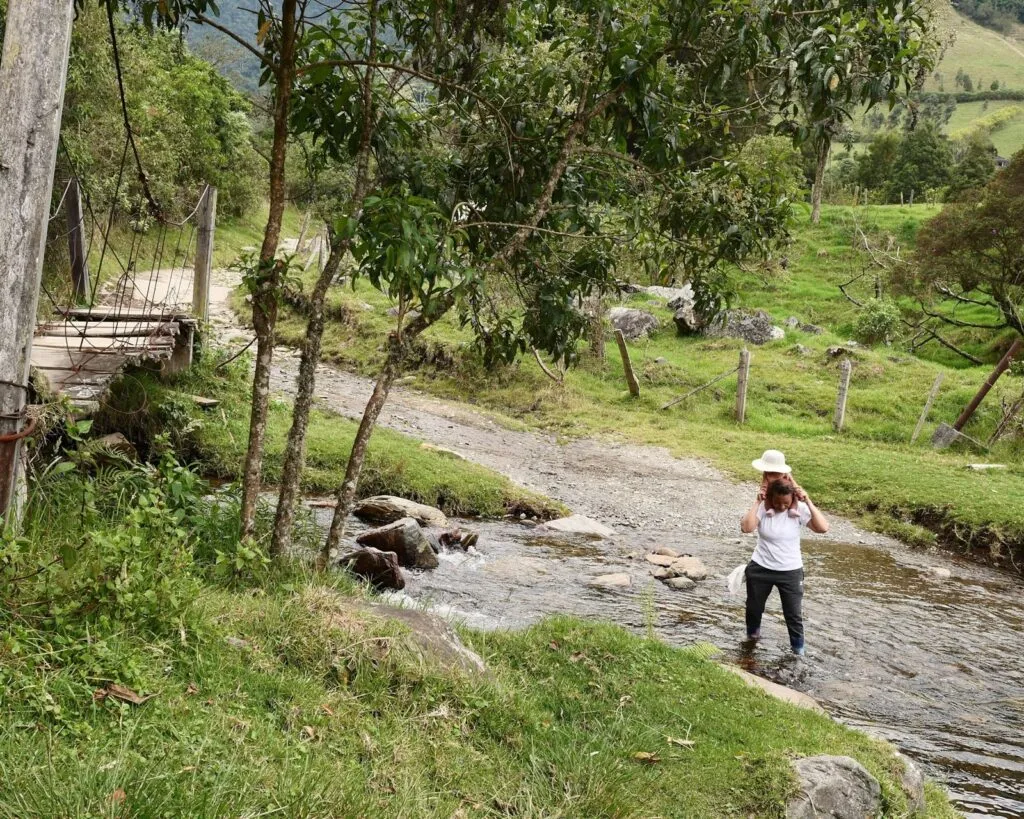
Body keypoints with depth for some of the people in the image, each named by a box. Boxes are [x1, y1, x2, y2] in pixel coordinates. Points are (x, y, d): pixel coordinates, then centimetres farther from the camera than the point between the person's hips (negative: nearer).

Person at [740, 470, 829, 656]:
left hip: (791, 572, -1)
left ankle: (798, 648, 27)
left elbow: (823, 528, -24)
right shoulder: (763, 508, -15)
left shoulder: (799, 509, -14)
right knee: (754, 607, 21)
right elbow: (746, 528, -32)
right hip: (760, 569, 1)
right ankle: (752, 633, 49)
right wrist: (757, 503, -29)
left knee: (794, 613, 7)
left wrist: (809, 503, -26)